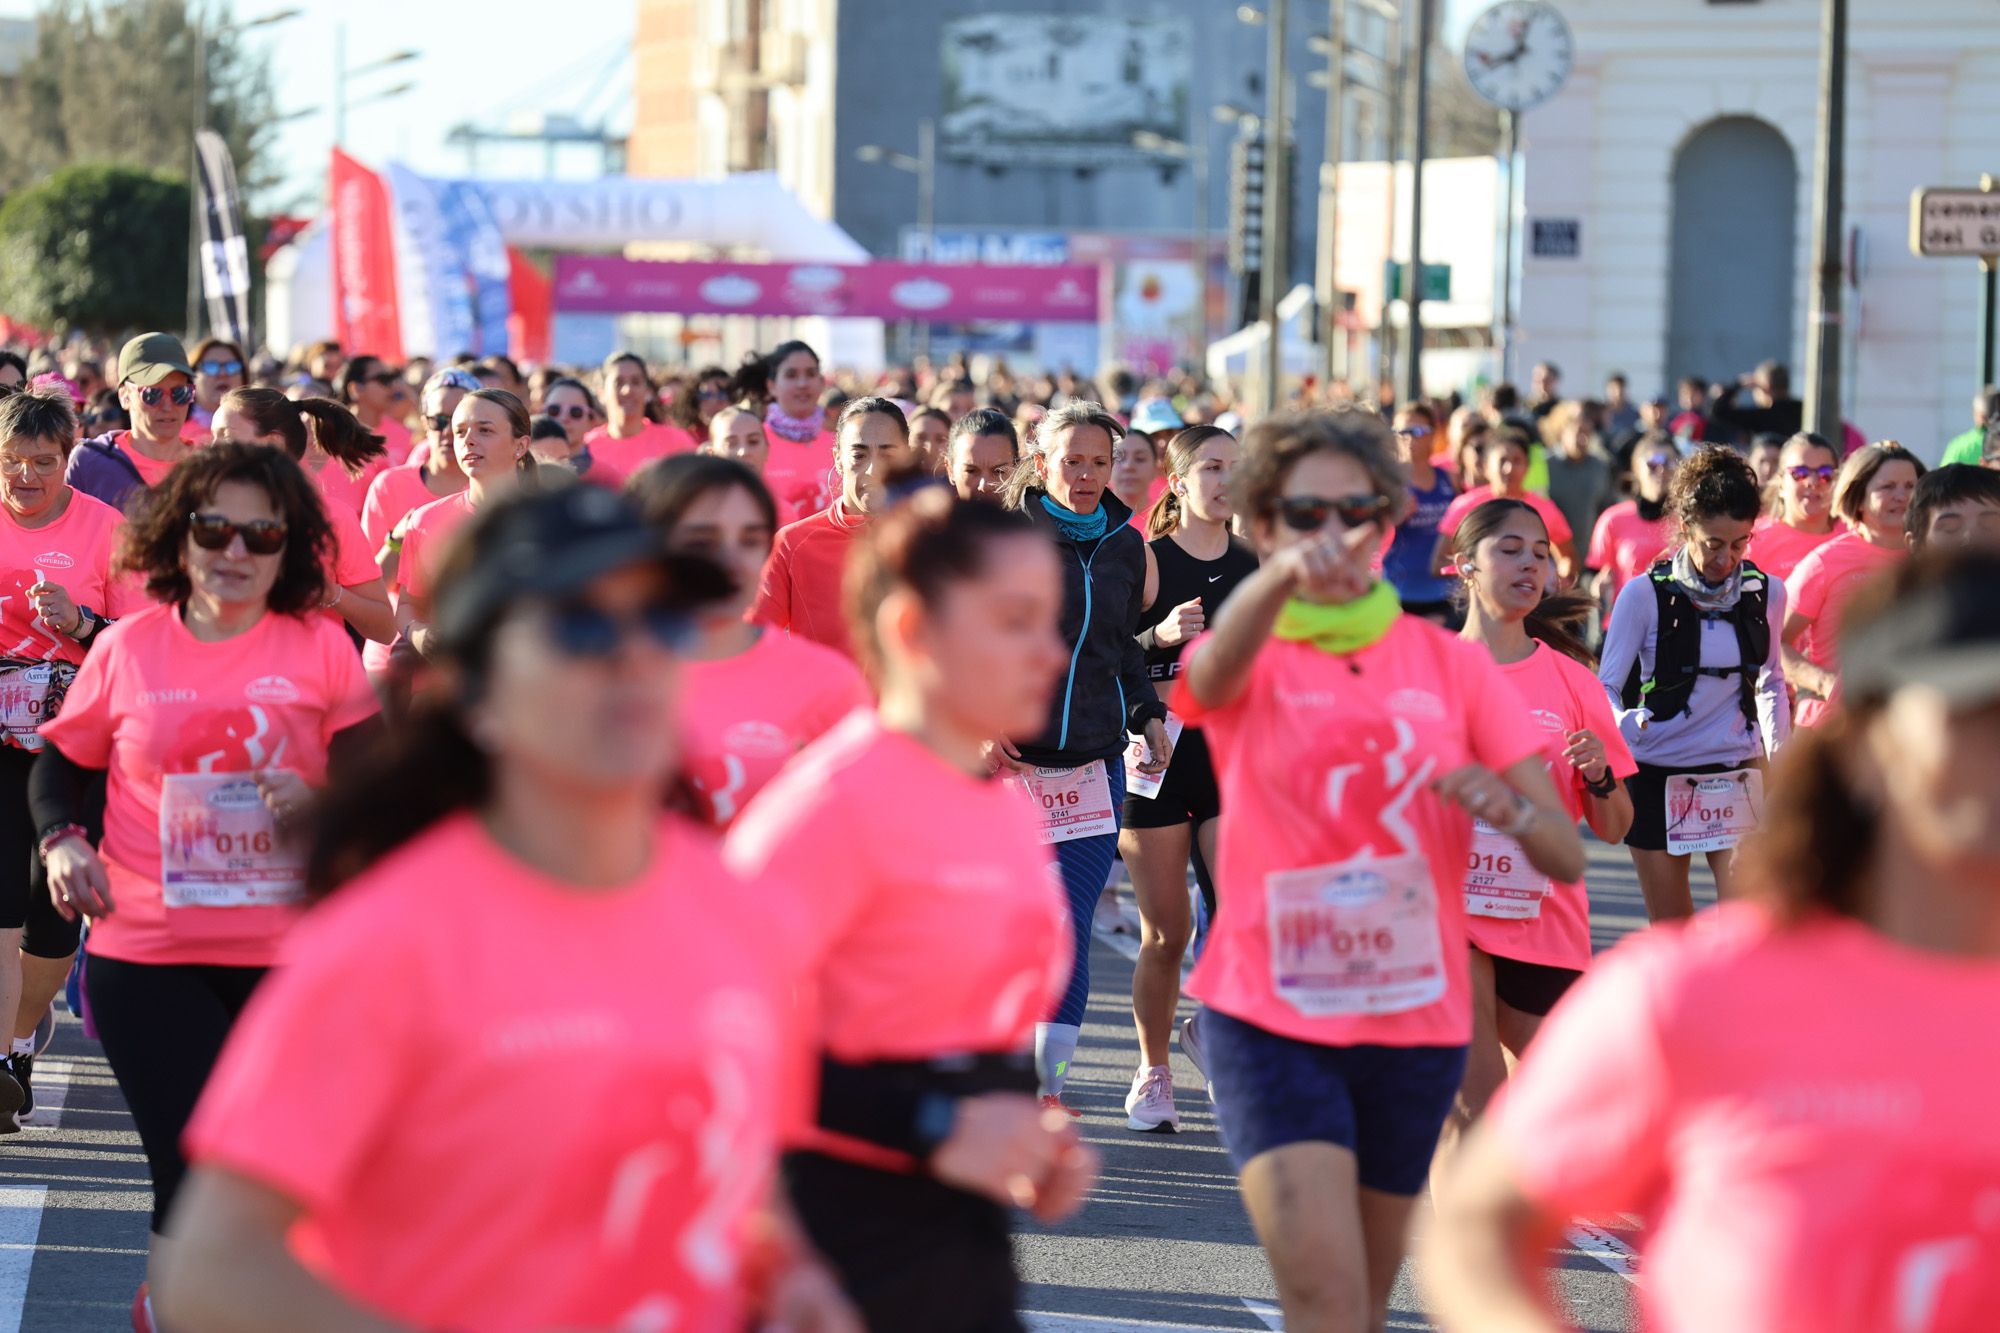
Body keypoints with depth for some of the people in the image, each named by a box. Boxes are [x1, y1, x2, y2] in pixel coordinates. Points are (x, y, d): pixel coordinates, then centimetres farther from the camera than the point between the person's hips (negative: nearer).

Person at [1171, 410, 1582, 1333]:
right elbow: (1217, 664, -30)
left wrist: (1507, 807, -24)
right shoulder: (1250, 661, -2)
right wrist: (1285, 575, -52)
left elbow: (1566, 856, 0)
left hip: (1415, 1022, 3)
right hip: (1269, 1018, -3)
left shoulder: (1450, 663, 4)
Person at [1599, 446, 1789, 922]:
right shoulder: (1647, 596, -11)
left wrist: (1779, 750, 2)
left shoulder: (1765, 593, 0)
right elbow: (1606, 687, -11)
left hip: (1736, 775, 1)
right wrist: (1624, 724, -32)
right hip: (1658, 777, -1)